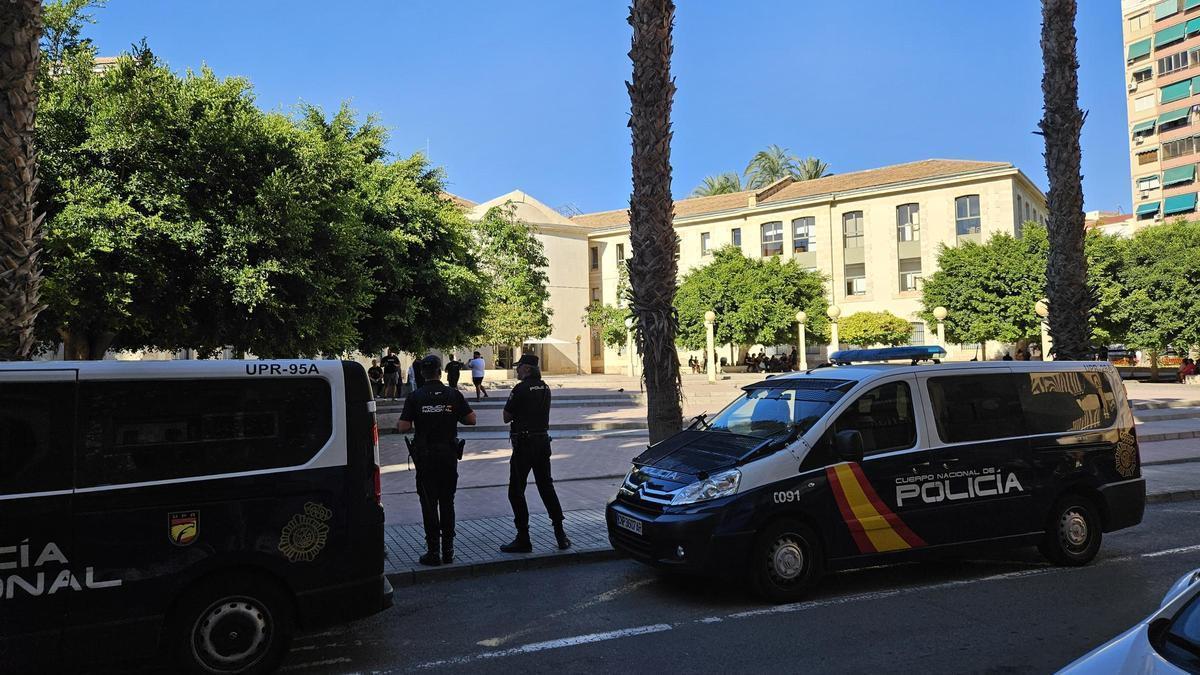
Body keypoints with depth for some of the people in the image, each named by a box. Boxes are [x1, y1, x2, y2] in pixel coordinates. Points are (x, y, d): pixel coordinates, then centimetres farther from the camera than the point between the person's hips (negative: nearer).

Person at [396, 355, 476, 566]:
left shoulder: (415, 397, -7)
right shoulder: (453, 395, -3)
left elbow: (403, 427, -12)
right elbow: (471, 420, -3)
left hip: (425, 456, -1)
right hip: (449, 454, 2)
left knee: (429, 503, 5)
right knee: (447, 502, 12)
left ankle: (433, 551, 6)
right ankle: (448, 550, 15)